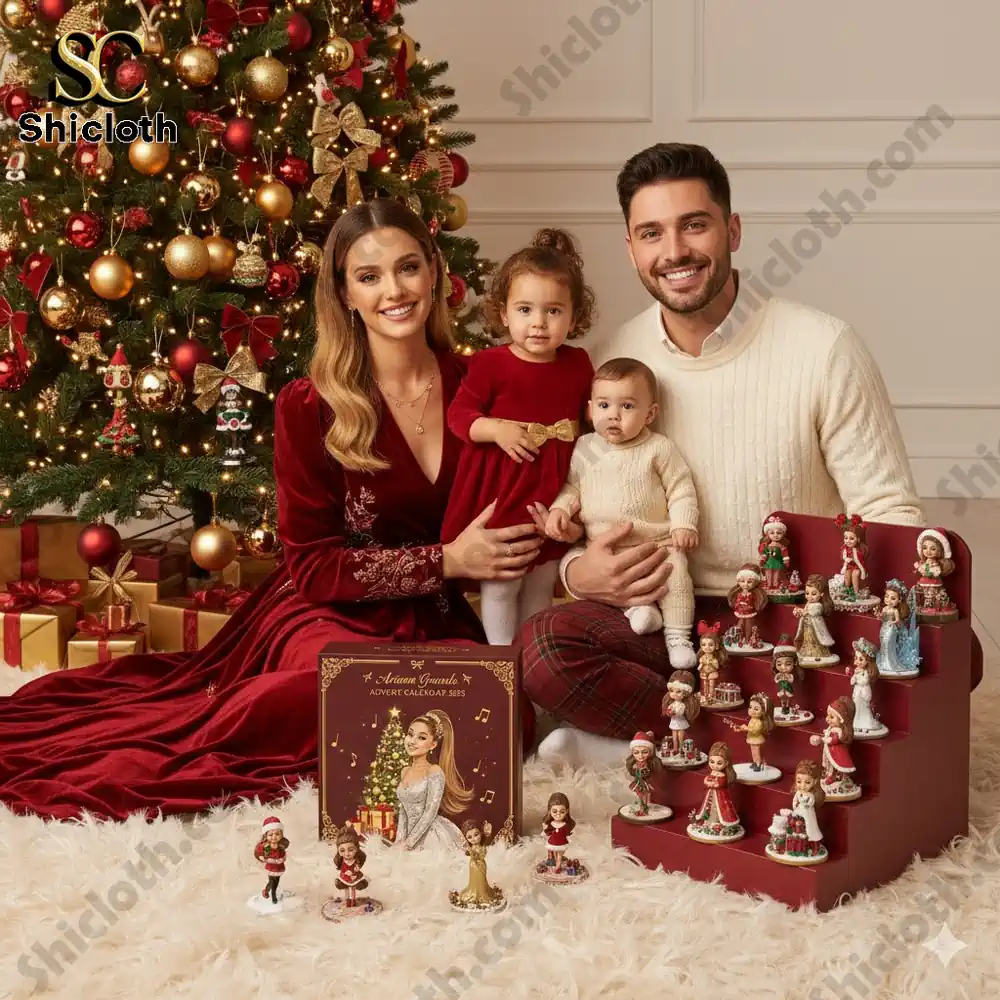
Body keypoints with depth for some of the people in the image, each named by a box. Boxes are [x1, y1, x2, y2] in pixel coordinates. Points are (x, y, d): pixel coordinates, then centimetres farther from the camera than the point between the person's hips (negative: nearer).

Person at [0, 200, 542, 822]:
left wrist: (524, 541, -10)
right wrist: (447, 560, -16)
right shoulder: (310, 408, -8)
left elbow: (503, 509, 14)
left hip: (439, 621, 5)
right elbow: (313, 567, -8)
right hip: (328, 615, -4)